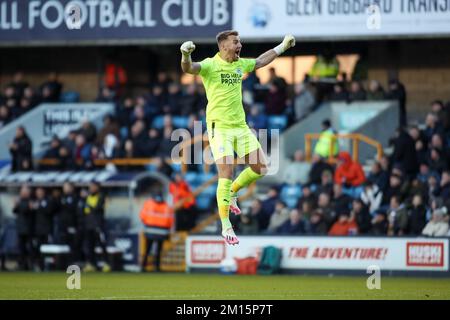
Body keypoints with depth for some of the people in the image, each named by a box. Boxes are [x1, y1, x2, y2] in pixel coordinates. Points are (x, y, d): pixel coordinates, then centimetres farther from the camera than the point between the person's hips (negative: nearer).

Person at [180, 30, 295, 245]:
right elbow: (189, 68, -29)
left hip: (240, 126, 7)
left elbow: (261, 61, 28)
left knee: (260, 168, 5)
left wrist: (282, 46, 33)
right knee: (226, 175, -13)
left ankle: (231, 193, 29)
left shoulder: (240, 65, 10)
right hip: (219, 127, -7)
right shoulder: (210, 65, -11)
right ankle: (226, 227, -4)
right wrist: (185, 54, -50)